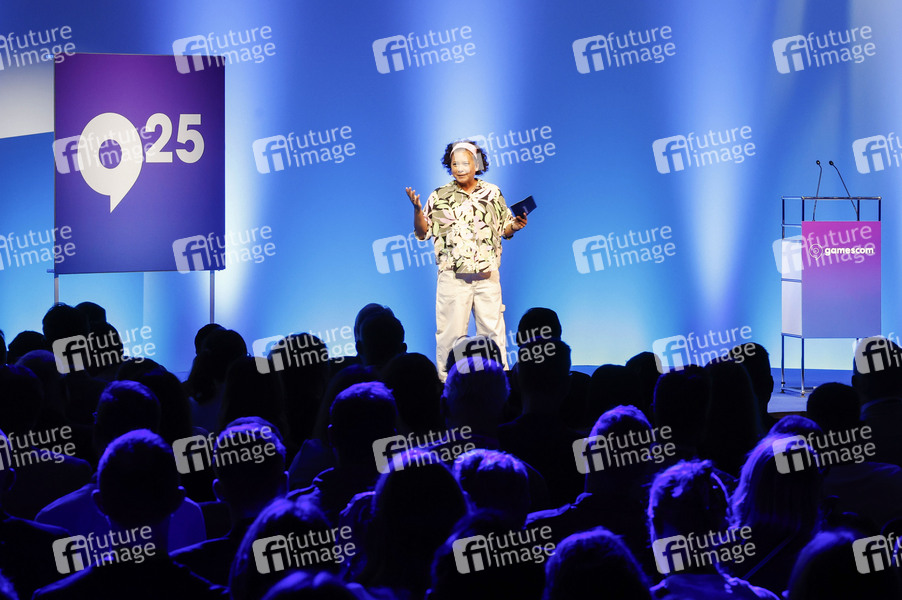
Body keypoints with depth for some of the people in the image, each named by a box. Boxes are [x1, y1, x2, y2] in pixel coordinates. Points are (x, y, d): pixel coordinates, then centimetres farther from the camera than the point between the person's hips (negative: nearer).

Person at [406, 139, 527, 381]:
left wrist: (514, 226, -6)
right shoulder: (439, 196, 3)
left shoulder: (492, 193, 8)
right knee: (450, 333, 0)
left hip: (487, 277, 1)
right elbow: (423, 232, 5)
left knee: (493, 331, 5)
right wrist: (417, 209, -11)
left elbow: (503, 229, 15)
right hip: (452, 277, -1)